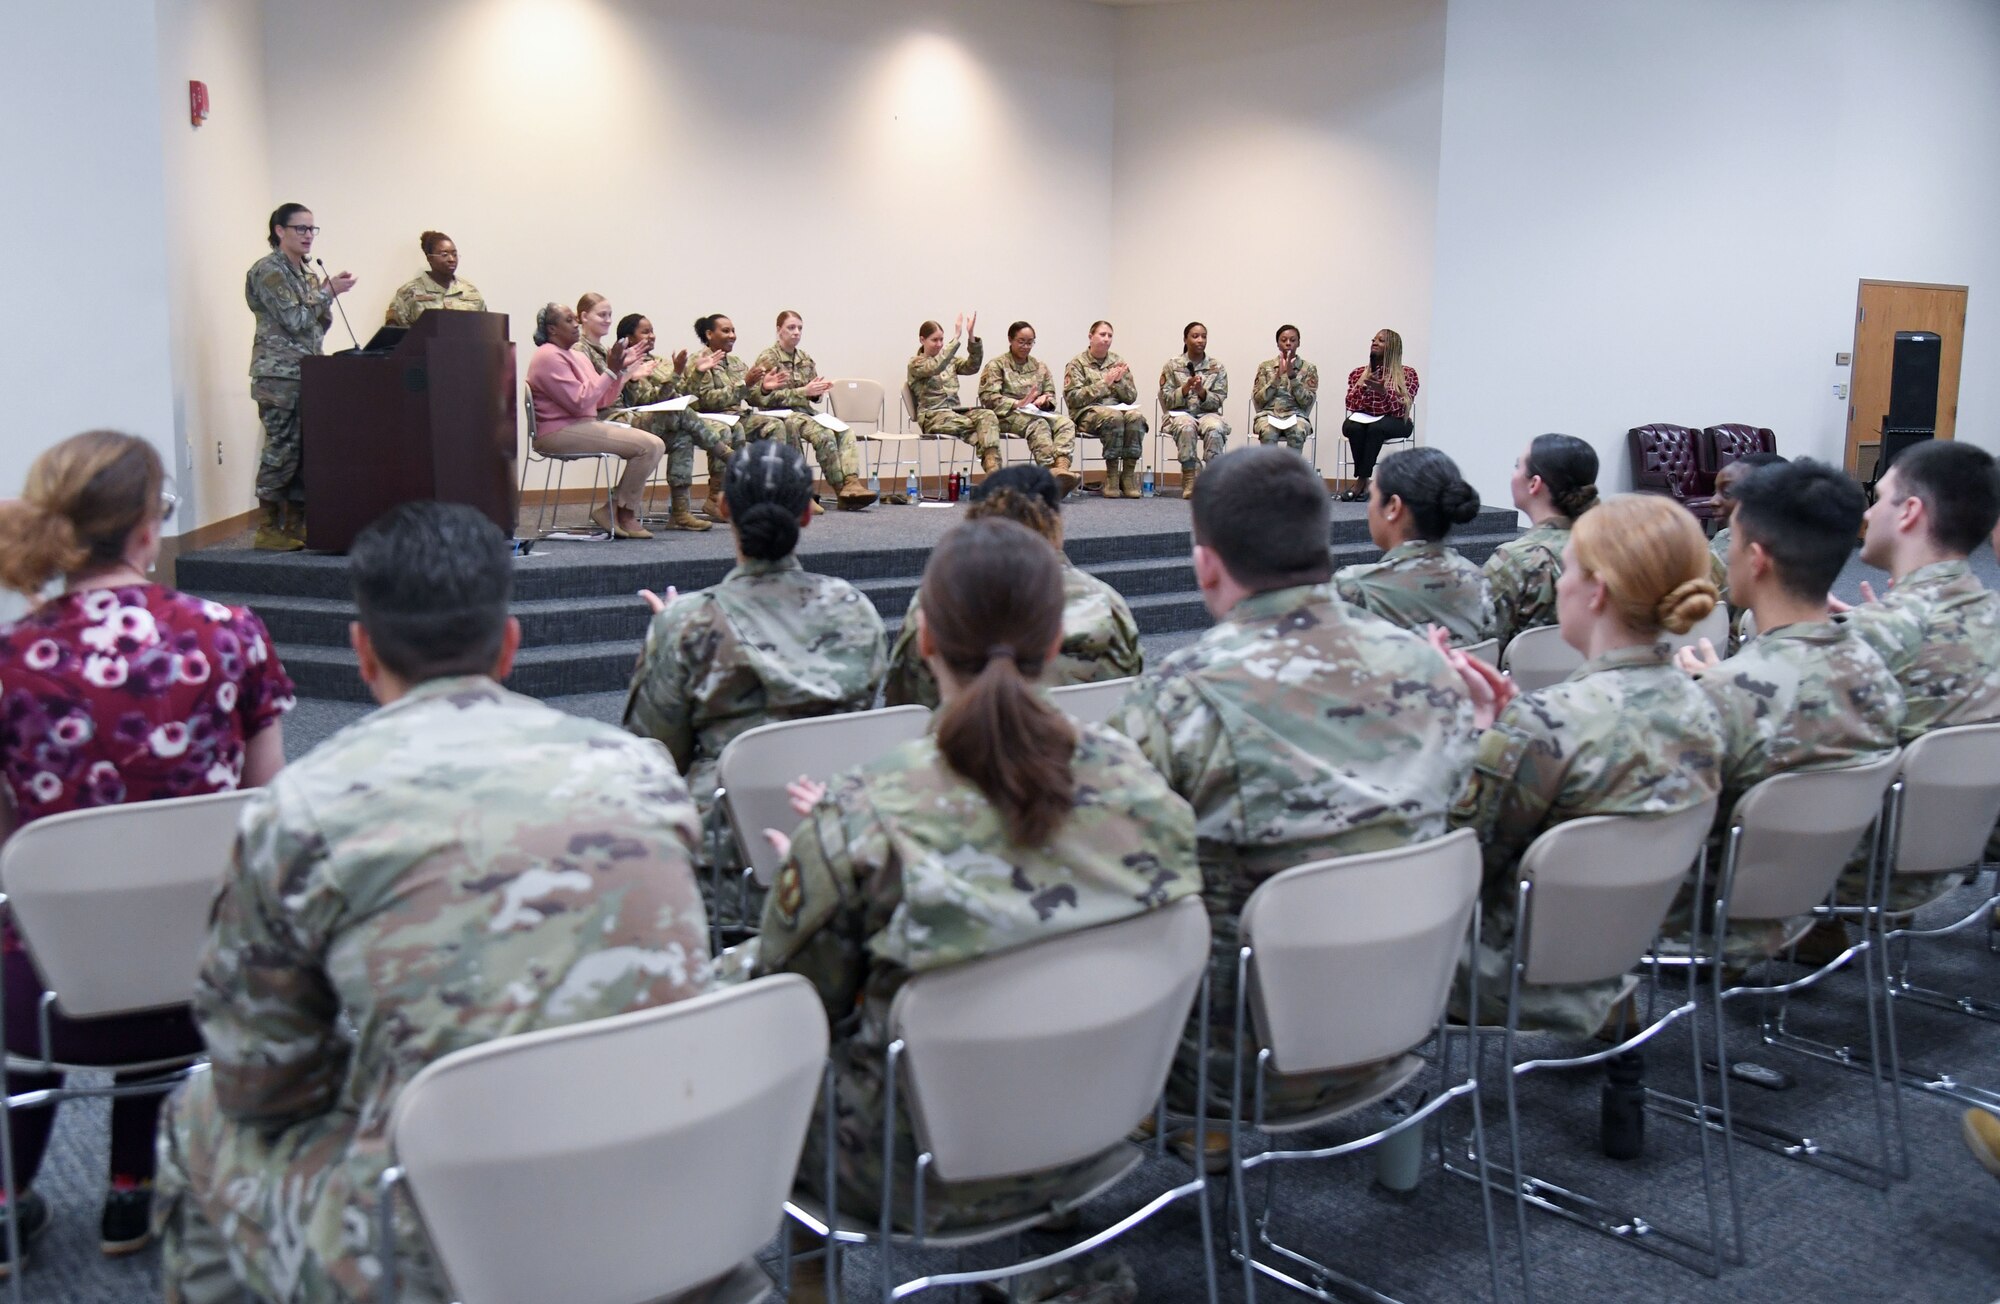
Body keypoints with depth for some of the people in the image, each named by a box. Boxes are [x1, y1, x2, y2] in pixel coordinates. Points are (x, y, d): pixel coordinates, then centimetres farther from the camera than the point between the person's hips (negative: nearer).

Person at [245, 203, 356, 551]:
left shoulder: (308, 274, 18)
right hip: (278, 375, -8)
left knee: (305, 450, 5)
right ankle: (267, 530, -3)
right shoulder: (267, 271, -6)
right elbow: (294, 320, -14)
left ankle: (296, 525, 10)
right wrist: (329, 292, -8)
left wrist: (328, 296, 3)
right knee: (282, 448, -8)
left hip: (308, 372, 8)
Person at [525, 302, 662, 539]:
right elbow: (579, 402, -20)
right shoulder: (549, 357, -11)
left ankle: (618, 509, -2)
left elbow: (602, 401, 17)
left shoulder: (577, 356, 20)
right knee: (647, 446, -20)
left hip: (584, 426, 10)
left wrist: (622, 370, 6)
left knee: (655, 444, -1)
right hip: (560, 433, -10)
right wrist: (610, 371, -17)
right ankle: (623, 514, -10)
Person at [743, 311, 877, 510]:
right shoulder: (768, 358, -2)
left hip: (805, 412, 6)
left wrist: (818, 390, -5)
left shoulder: (806, 359, 16)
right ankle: (842, 489, -26)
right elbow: (768, 396, -12)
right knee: (825, 435, -31)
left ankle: (851, 482, -34)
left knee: (846, 432, -20)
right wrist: (804, 391, -19)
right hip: (780, 415, -6)